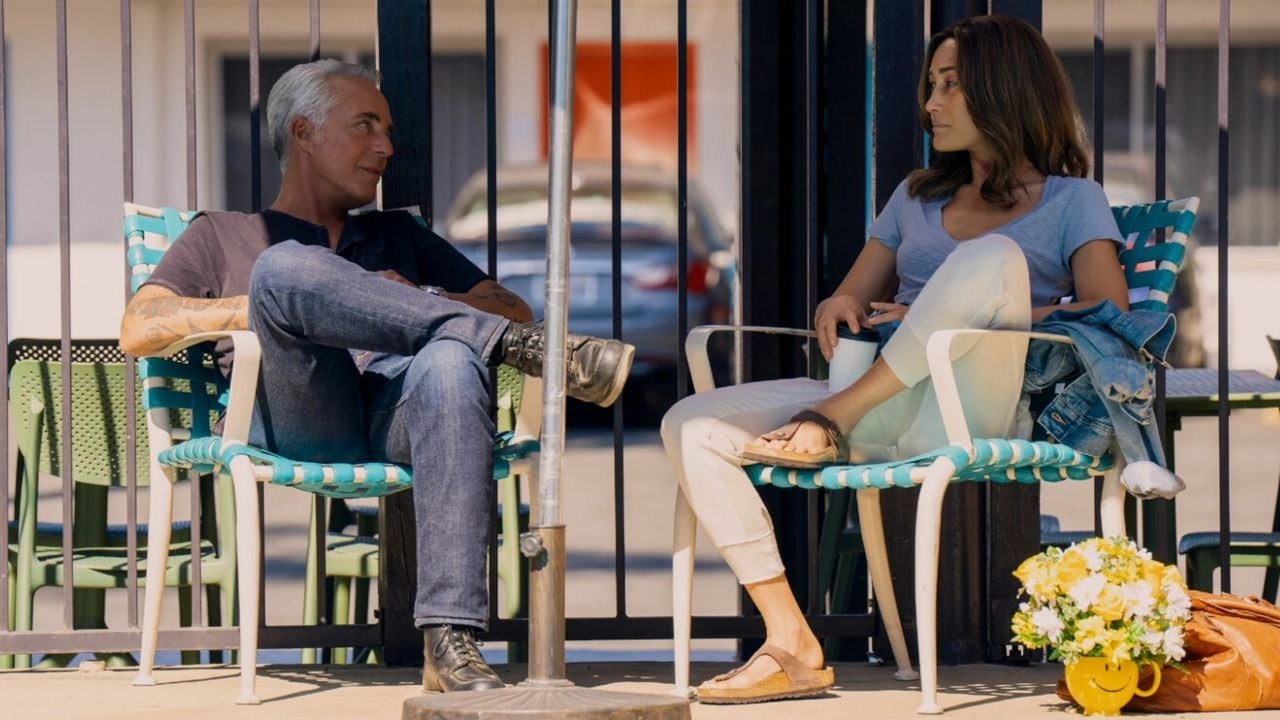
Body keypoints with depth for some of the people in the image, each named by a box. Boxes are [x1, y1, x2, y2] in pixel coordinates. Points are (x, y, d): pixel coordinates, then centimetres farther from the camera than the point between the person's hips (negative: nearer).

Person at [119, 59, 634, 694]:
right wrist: (271, 304, 1)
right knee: (285, 268, -33)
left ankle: (450, 644, -49)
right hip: (296, 420, -2)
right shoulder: (222, 236, 31)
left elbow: (514, 311, 27)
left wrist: (417, 302, 7)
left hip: (396, 412, 2)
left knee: (451, 362, -38)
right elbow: (138, 331, 12)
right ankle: (526, 350, -31)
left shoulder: (398, 235, 39)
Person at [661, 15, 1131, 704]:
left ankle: (836, 419, -23)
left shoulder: (1070, 201, 11)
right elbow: (852, 298, 28)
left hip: (973, 411, -6)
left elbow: (1109, 311, -6)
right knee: (692, 426, -14)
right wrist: (840, 307, 1)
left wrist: (964, 318, -10)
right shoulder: (919, 196, 28)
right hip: (882, 413, 6)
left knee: (995, 255, -32)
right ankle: (791, 647, -19)